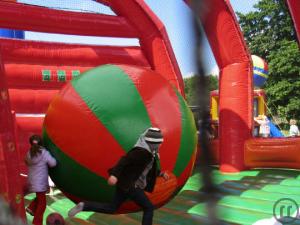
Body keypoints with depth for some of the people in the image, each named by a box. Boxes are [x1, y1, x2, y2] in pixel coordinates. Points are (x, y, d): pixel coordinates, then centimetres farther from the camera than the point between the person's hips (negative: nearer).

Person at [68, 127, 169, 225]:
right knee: (149, 208, 0)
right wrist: (114, 174, -40)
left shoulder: (148, 151, 12)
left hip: (127, 184, 10)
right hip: (130, 185, -10)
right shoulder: (142, 151, -19)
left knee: (111, 208, 14)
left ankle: (84, 205, 5)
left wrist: (161, 173, 22)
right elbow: (125, 160, -30)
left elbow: (150, 168, 29)